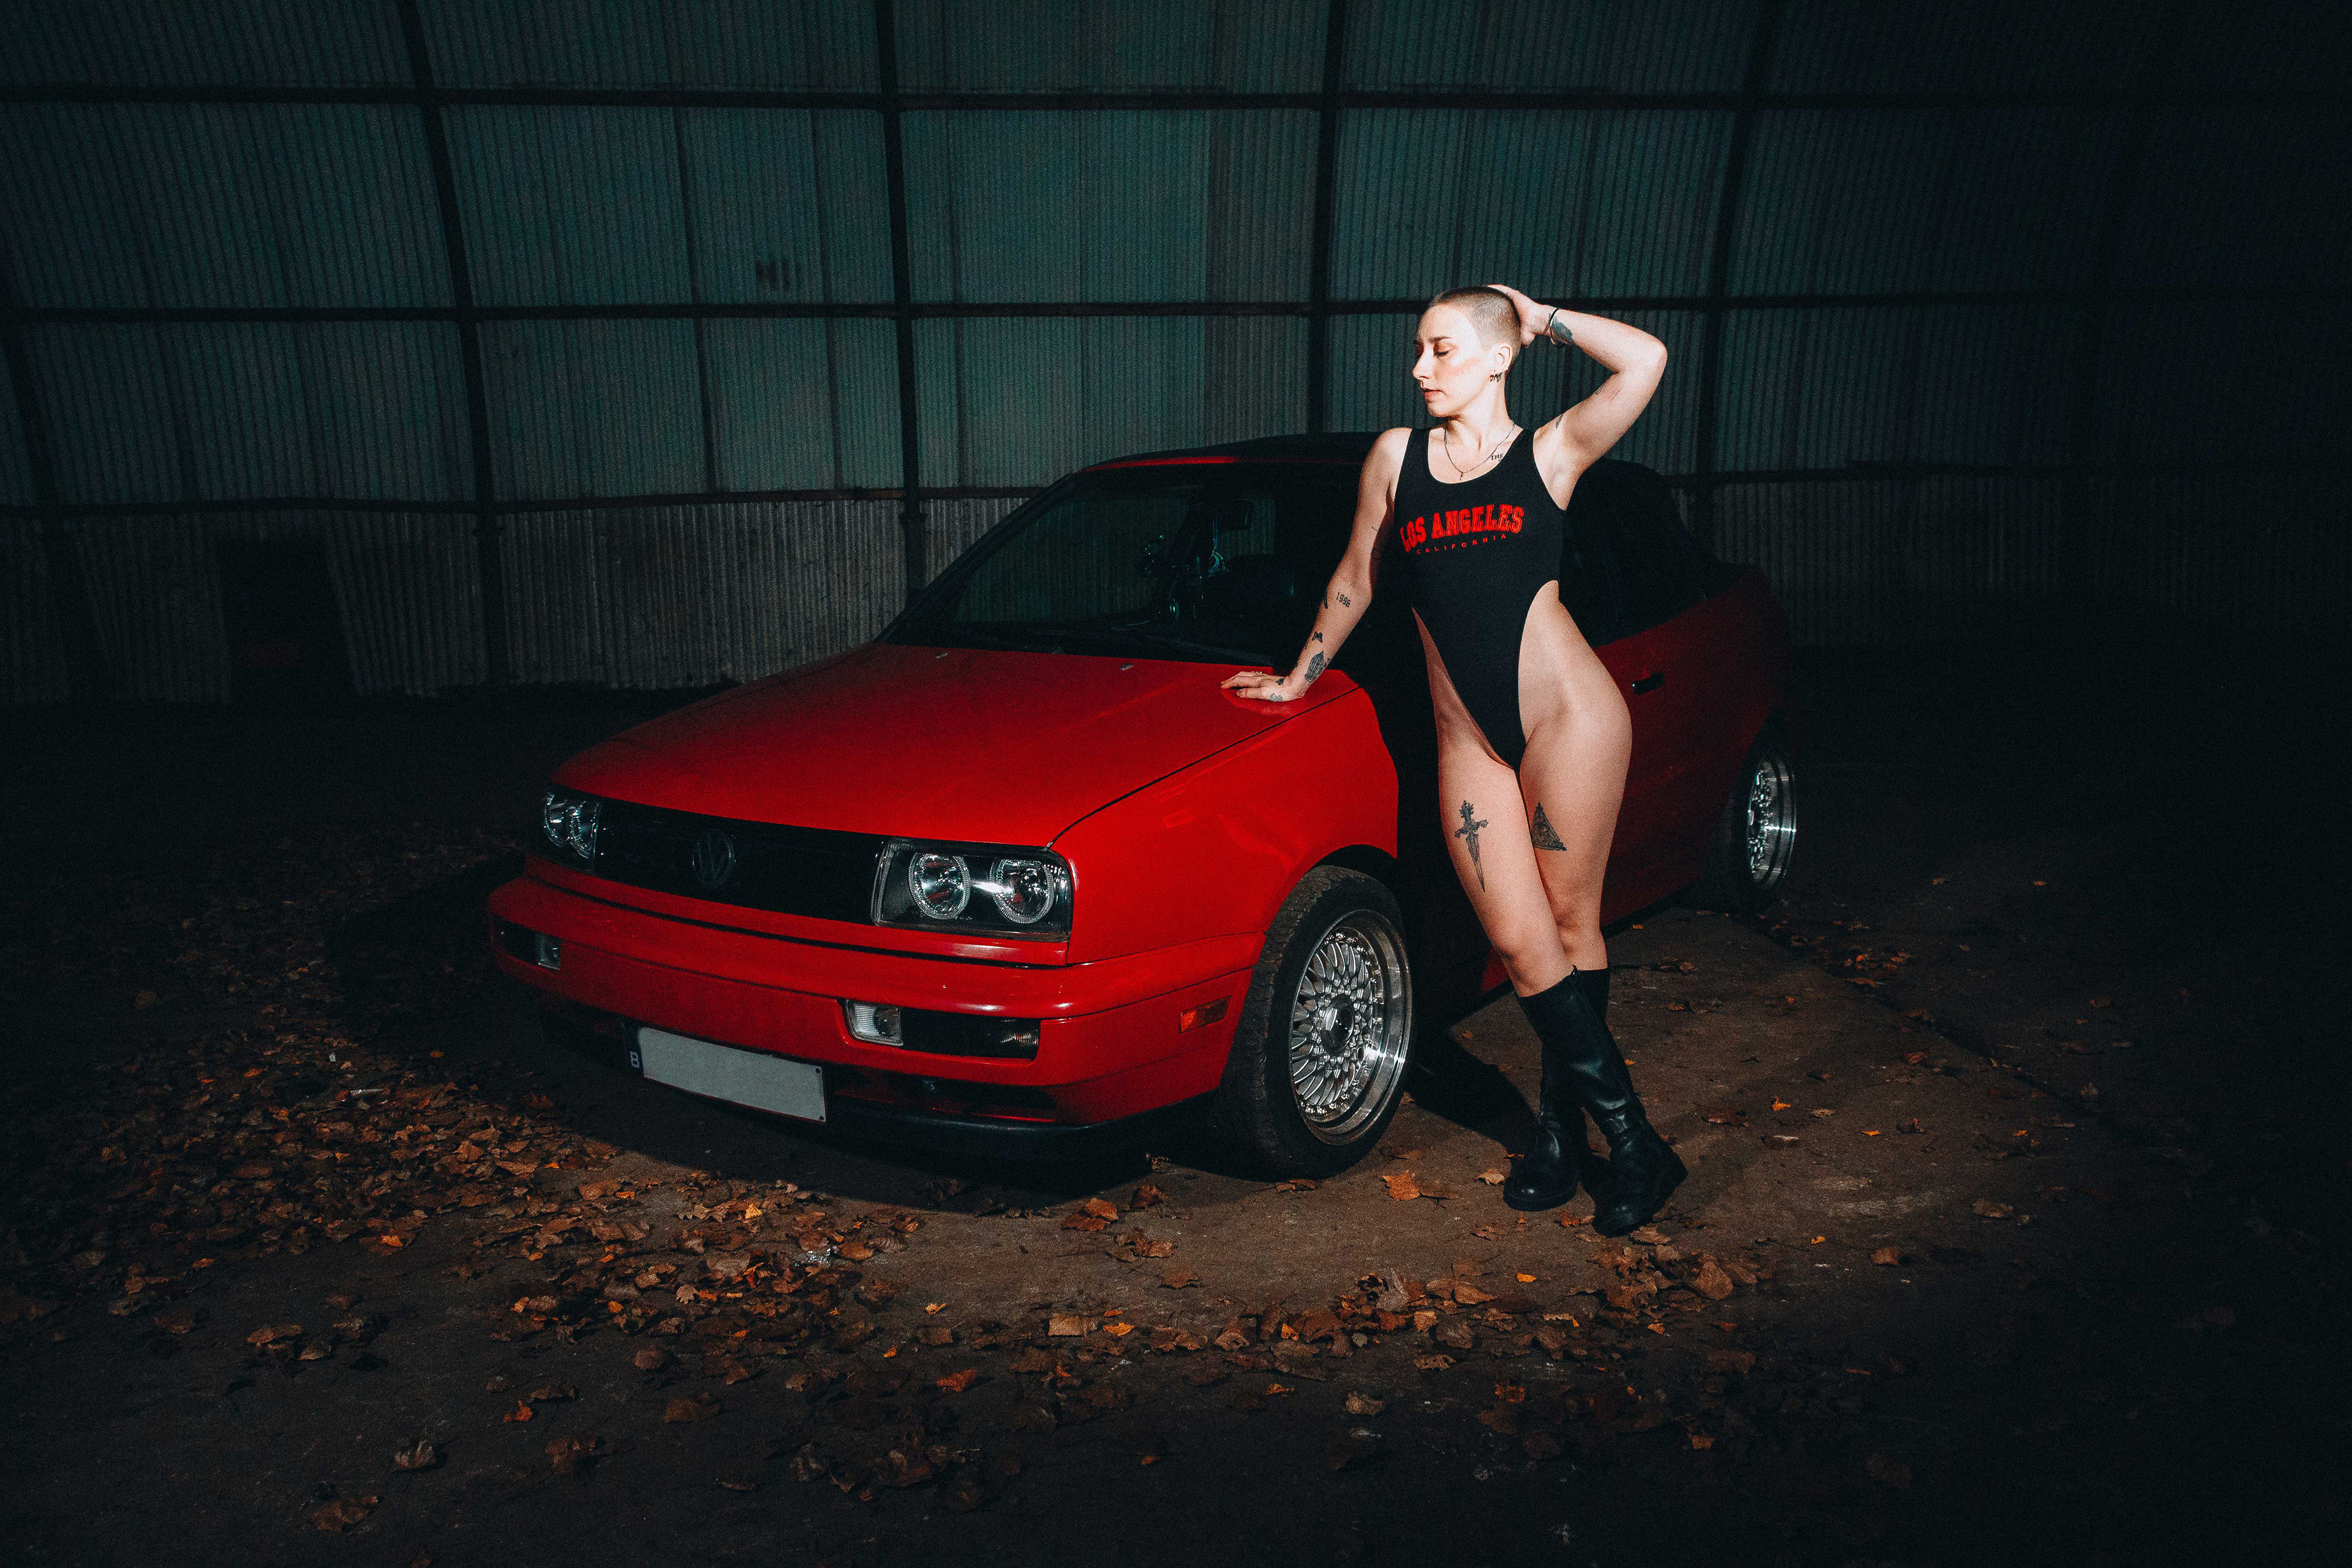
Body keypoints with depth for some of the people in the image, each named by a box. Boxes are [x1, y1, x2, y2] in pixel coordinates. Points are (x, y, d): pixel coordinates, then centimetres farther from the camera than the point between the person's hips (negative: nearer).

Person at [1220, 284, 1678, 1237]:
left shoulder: (1550, 452, 5)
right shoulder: (1397, 457, 12)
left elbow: (1645, 361, -11)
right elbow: (1354, 581, 21)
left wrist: (1540, 319, 2)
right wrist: (1298, 677, 26)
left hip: (1568, 714, -2)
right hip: (1467, 738, 3)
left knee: (1570, 926, 3)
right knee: (1519, 943, -2)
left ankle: (1560, 1126, 19)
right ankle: (1631, 1142, 12)